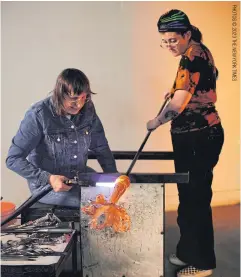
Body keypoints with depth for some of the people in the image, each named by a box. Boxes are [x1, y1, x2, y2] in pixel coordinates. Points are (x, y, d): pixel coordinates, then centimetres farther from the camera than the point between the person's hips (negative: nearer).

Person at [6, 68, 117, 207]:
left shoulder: (88, 110, -7)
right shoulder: (38, 115, -22)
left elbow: (101, 147, 5)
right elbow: (13, 159, -19)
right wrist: (48, 178, -29)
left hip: (81, 176, 6)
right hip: (46, 184, -5)